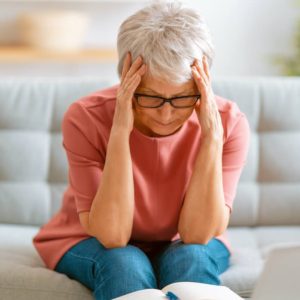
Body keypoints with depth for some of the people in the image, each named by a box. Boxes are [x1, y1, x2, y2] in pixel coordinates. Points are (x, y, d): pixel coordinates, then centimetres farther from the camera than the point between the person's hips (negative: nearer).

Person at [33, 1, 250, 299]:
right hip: (93, 242, -1)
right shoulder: (85, 118, -25)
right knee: (124, 263, -33)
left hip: (182, 247, 2)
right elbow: (112, 236, -29)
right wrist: (120, 131, -38)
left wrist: (212, 134, -35)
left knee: (190, 259, -31)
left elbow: (196, 234, -25)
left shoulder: (228, 122, -21)